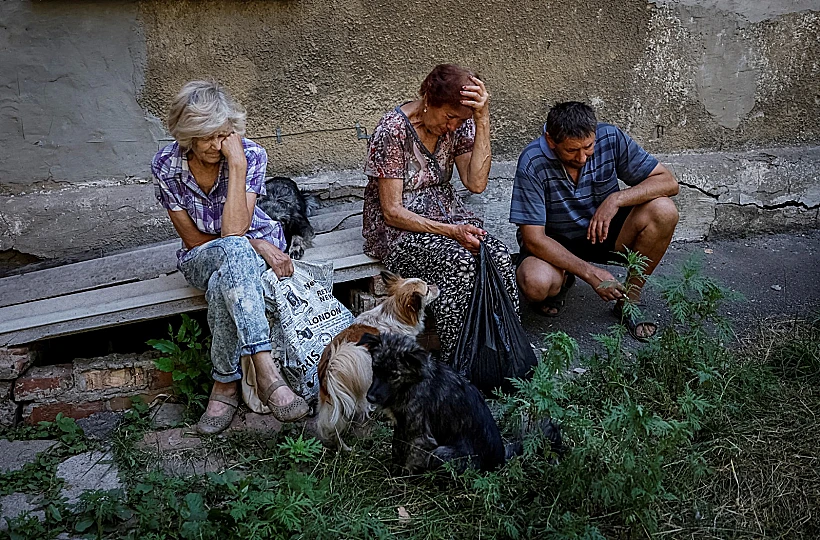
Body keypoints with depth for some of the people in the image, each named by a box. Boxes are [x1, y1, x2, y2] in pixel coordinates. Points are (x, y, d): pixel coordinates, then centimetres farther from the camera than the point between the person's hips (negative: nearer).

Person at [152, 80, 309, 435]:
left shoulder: (250, 155, -18)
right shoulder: (166, 165, -14)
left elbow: (234, 229, -28)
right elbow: (192, 238, -9)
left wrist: (237, 163, -32)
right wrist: (251, 245, -19)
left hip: (258, 244, 0)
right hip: (201, 259, 0)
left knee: (222, 286, -39)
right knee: (234, 250, -39)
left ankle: (225, 383, -27)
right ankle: (267, 374, -44)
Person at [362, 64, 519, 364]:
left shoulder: (460, 123, -2)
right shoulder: (393, 130, -18)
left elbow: (476, 183, -14)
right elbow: (392, 211, -18)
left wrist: (482, 119, -20)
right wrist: (451, 231, -27)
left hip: (445, 213, 5)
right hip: (397, 226, -5)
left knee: (498, 257, -24)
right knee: (459, 261, -32)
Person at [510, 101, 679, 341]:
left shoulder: (610, 138, -16)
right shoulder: (532, 163, -26)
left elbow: (668, 182, -12)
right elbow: (533, 239, -25)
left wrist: (616, 199, -29)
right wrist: (591, 273, -28)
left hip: (603, 232, 4)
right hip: (554, 243, -3)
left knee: (663, 211, -23)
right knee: (535, 284, -36)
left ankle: (629, 301, -6)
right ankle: (562, 280, 4)